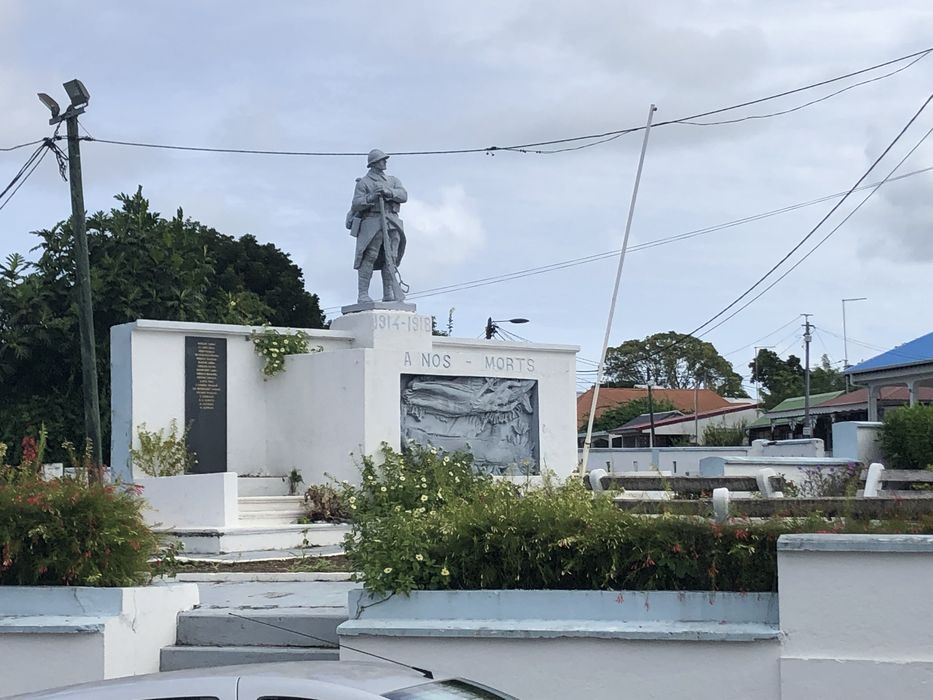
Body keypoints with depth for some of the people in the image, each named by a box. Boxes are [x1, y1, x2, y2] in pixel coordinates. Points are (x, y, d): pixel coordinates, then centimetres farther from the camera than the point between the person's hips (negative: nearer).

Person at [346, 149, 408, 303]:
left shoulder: (393, 181, 21)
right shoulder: (363, 183, 6)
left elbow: (403, 196, 4)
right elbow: (356, 204, -4)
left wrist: (388, 192, -13)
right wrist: (371, 198, -21)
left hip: (392, 223, 5)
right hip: (372, 222, -5)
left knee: (390, 258, -1)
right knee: (369, 258, -11)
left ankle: (389, 295, 0)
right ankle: (362, 295, -11)